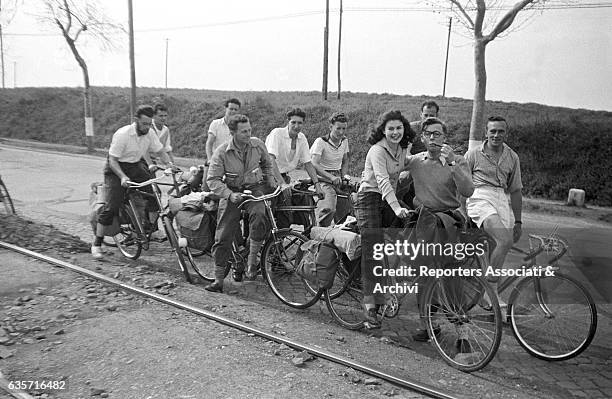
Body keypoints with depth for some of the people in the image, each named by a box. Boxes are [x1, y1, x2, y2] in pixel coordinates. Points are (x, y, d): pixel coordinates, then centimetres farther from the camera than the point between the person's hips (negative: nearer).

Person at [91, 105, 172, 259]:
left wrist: (169, 164, -12)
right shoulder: (122, 134, -25)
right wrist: (123, 177, -37)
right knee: (112, 206, -12)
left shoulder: (150, 134, -8)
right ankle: (96, 244, -1)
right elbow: (112, 160, -23)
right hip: (117, 168, -5)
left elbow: (160, 152, 6)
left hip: (137, 165, 6)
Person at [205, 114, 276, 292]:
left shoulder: (258, 144, -7)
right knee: (223, 236, -3)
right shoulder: (221, 152, -15)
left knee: (259, 216, -32)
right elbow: (212, 179, -17)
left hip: (255, 189, 1)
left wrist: (270, 179, 8)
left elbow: (267, 163, 16)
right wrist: (229, 195, -28)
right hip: (231, 192, 0)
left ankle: (252, 261, -13)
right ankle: (218, 279, 11)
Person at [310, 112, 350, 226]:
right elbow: (314, 165, -22)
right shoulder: (321, 142, -12)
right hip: (323, 180, -6)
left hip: (337, 179, 6)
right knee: (328, 209, -26)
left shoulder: (344, 141, 8)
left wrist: (342, 177, 2)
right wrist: (331, 177, -35)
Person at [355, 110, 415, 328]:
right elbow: (383, 181, -32)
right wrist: (397, 208, -42)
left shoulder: (403, 149, 6)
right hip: (370, 198, -7)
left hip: (389, 200, 7)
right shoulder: (377, 151, -18)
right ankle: (370, 306, -10)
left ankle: (382, 298, 18)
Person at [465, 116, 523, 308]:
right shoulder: (473, 154, 4)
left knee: (503, 245, -5)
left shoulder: (512, 157, 16)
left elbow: (515, 191, 20)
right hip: (479, 198, -5)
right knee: (505, 241, -25)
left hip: (501, 200, 5)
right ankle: (491, 291, -14)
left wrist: (518, 221, 18)